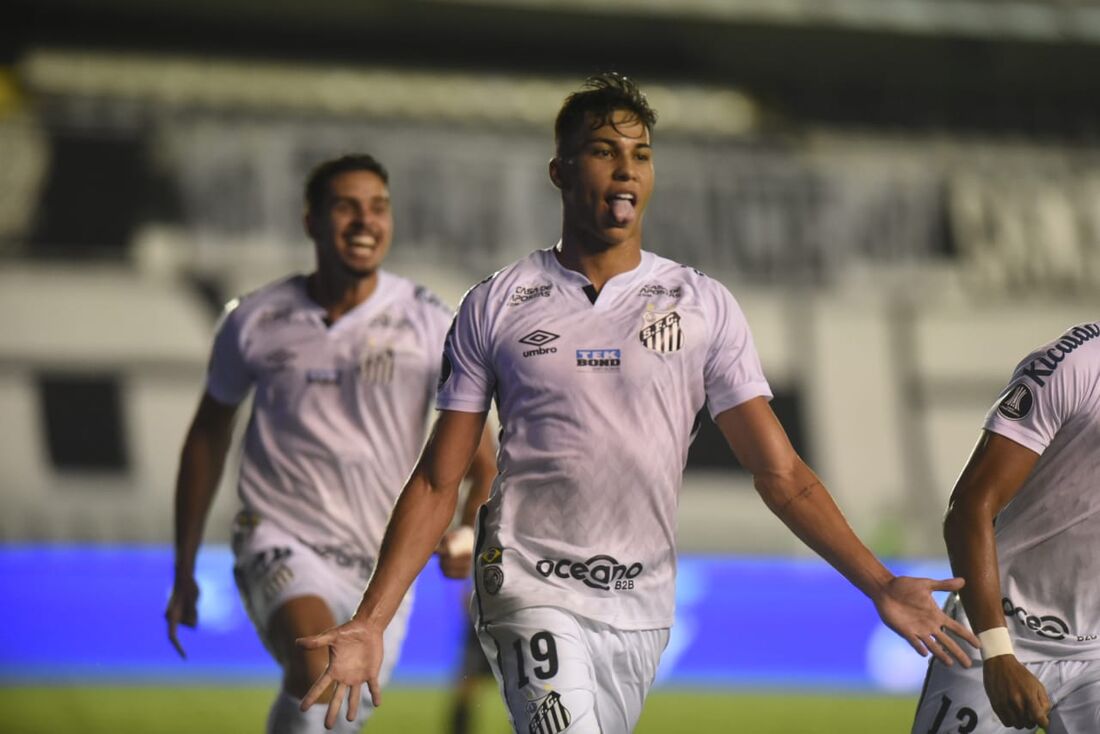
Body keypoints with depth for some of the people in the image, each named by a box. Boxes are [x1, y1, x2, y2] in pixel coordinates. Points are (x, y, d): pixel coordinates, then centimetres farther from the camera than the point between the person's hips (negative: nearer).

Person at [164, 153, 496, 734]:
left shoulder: (429, 324, -3)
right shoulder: (254, 321, -1)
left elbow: (482, 459, -1)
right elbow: (208, 436, 13)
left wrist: (471, 534, -21)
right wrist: (184, 571, 16)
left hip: (383, 564, 2)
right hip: (283, 539, -2)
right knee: (317, 670, -32)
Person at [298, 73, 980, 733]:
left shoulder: (704, 305, 5)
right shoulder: (496, 306, 4)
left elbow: (780, 472, 3)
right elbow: (438, 482, 5)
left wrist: (880, 586, -9)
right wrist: (371, 622, -5)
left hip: (641, 605, 2)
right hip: (531, 585, -2)